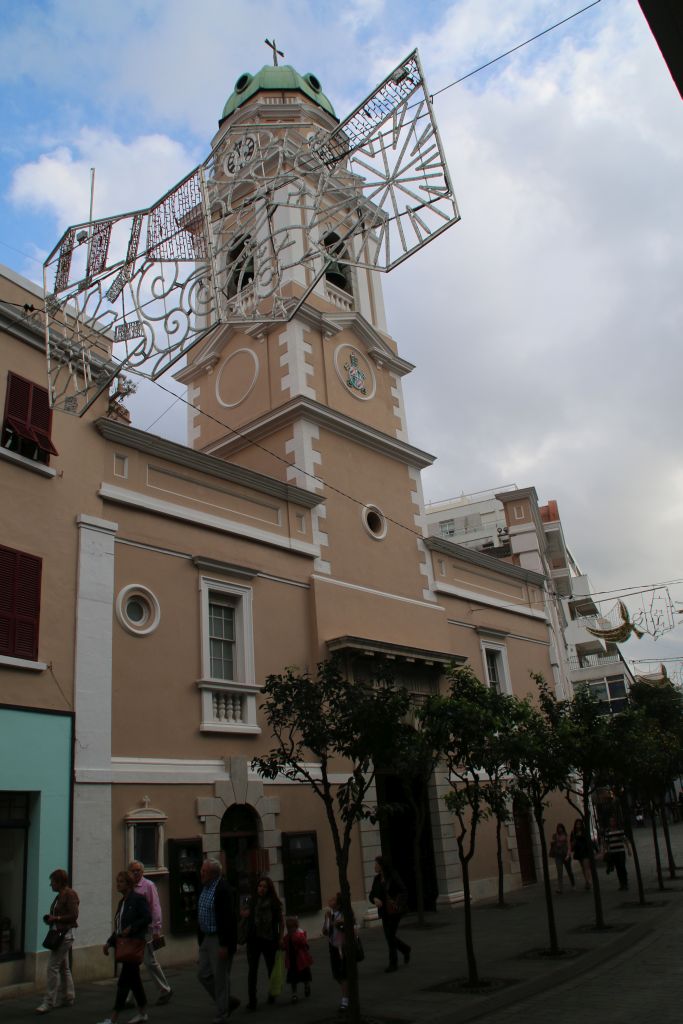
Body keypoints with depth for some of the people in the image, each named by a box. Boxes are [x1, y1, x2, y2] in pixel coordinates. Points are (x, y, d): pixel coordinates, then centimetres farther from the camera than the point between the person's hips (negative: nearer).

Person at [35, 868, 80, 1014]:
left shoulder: (69, 894, -14)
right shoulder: (61, 895, 15)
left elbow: (73, 915, -20)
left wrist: (56, 918, -19)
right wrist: (51, 918, 4)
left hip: (64, 935, -10)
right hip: (59, 934, 10)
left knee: (52, 966, -9)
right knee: (63, 967, 15)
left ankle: (49, 1002, -5)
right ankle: (68, 997, 23)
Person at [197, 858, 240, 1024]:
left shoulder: (224, 890, -19)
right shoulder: (205, 888, 8)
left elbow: (228, 919, -22)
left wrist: (224, 945, -23)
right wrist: (201, 939, 17)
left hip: (219, 941, -9)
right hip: (206, 939, 9)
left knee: (220, 978, 1)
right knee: (203, 974, 13)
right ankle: (228, 1002, 29)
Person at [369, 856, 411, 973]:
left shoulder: (393, 877, -13)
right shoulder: (377, 879, 5)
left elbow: (402, 891, -14)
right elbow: (372, 894, 7)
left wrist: (397, 904, -28)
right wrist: (375, 899, -14)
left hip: (394, 911, -6)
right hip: (384, 912, 6)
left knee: (390, 936, -5)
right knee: (389, 936, 11)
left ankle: (393, 963, 9)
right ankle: (406, 949, 37)